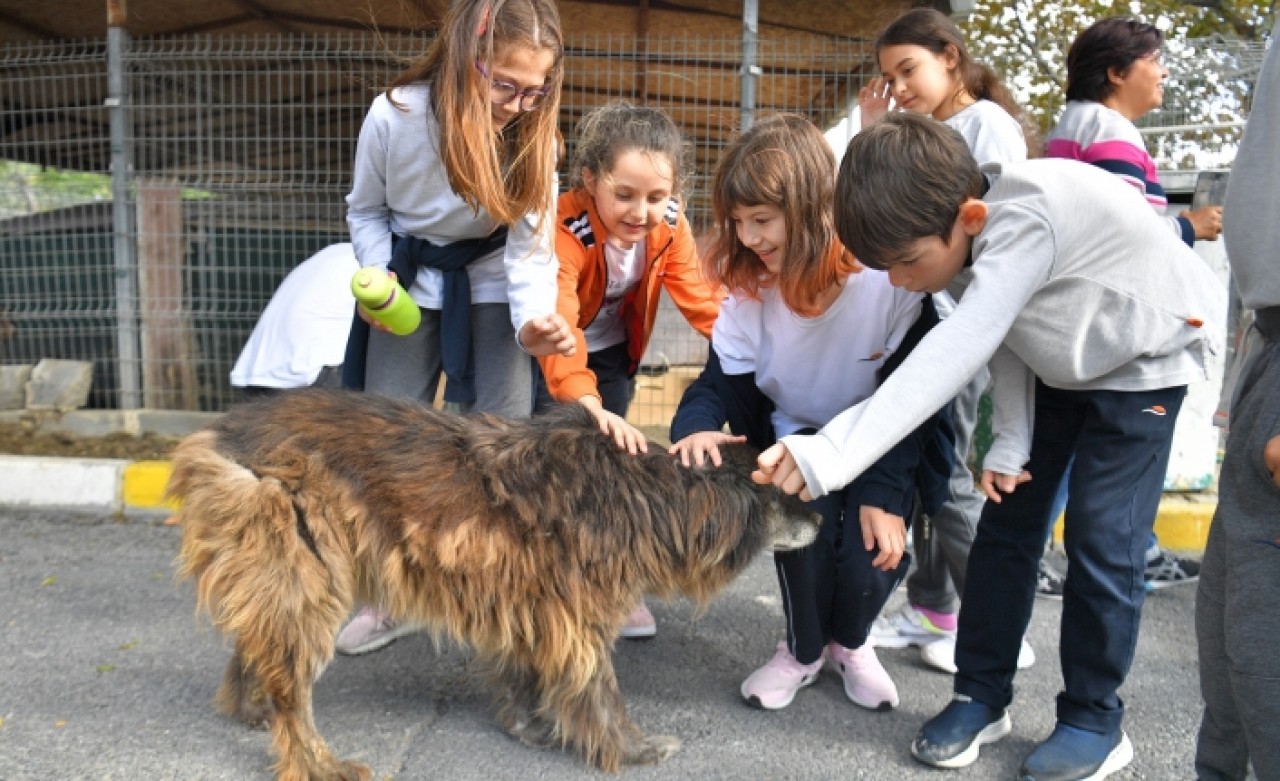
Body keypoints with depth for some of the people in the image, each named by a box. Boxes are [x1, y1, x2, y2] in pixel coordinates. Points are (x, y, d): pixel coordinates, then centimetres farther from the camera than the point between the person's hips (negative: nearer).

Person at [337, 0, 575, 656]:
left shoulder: (532, 133, -19)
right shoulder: (394, 116, -21)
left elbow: (530, 247, -20)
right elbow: (366, 210, -2)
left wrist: (533, 320, -40)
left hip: (492, 288, 0)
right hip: (408, 286, 1)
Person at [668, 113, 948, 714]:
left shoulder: (889, 277, -24)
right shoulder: (748, 283, -12)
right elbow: (724, 381, -10)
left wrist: (886, 492, -28)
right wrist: (697, 426, -34)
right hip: (794, 435, 2)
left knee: (868, 558, -22)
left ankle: (850, 642, 18)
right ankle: (804, 648, 6)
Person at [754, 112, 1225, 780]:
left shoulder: (1026, 220, -40)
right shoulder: (957, 237, -16)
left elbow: (954, 354, -51)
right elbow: (1003, 341, -4)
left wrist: (829, 457, -58)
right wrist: (1010, 441, -12)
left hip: (1145, 361, -6)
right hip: (1058, 367, 7)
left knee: (1101, 539, -9)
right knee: (1007, 520, 3)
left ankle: (1094, 721, 11)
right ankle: (981, 696, 15)